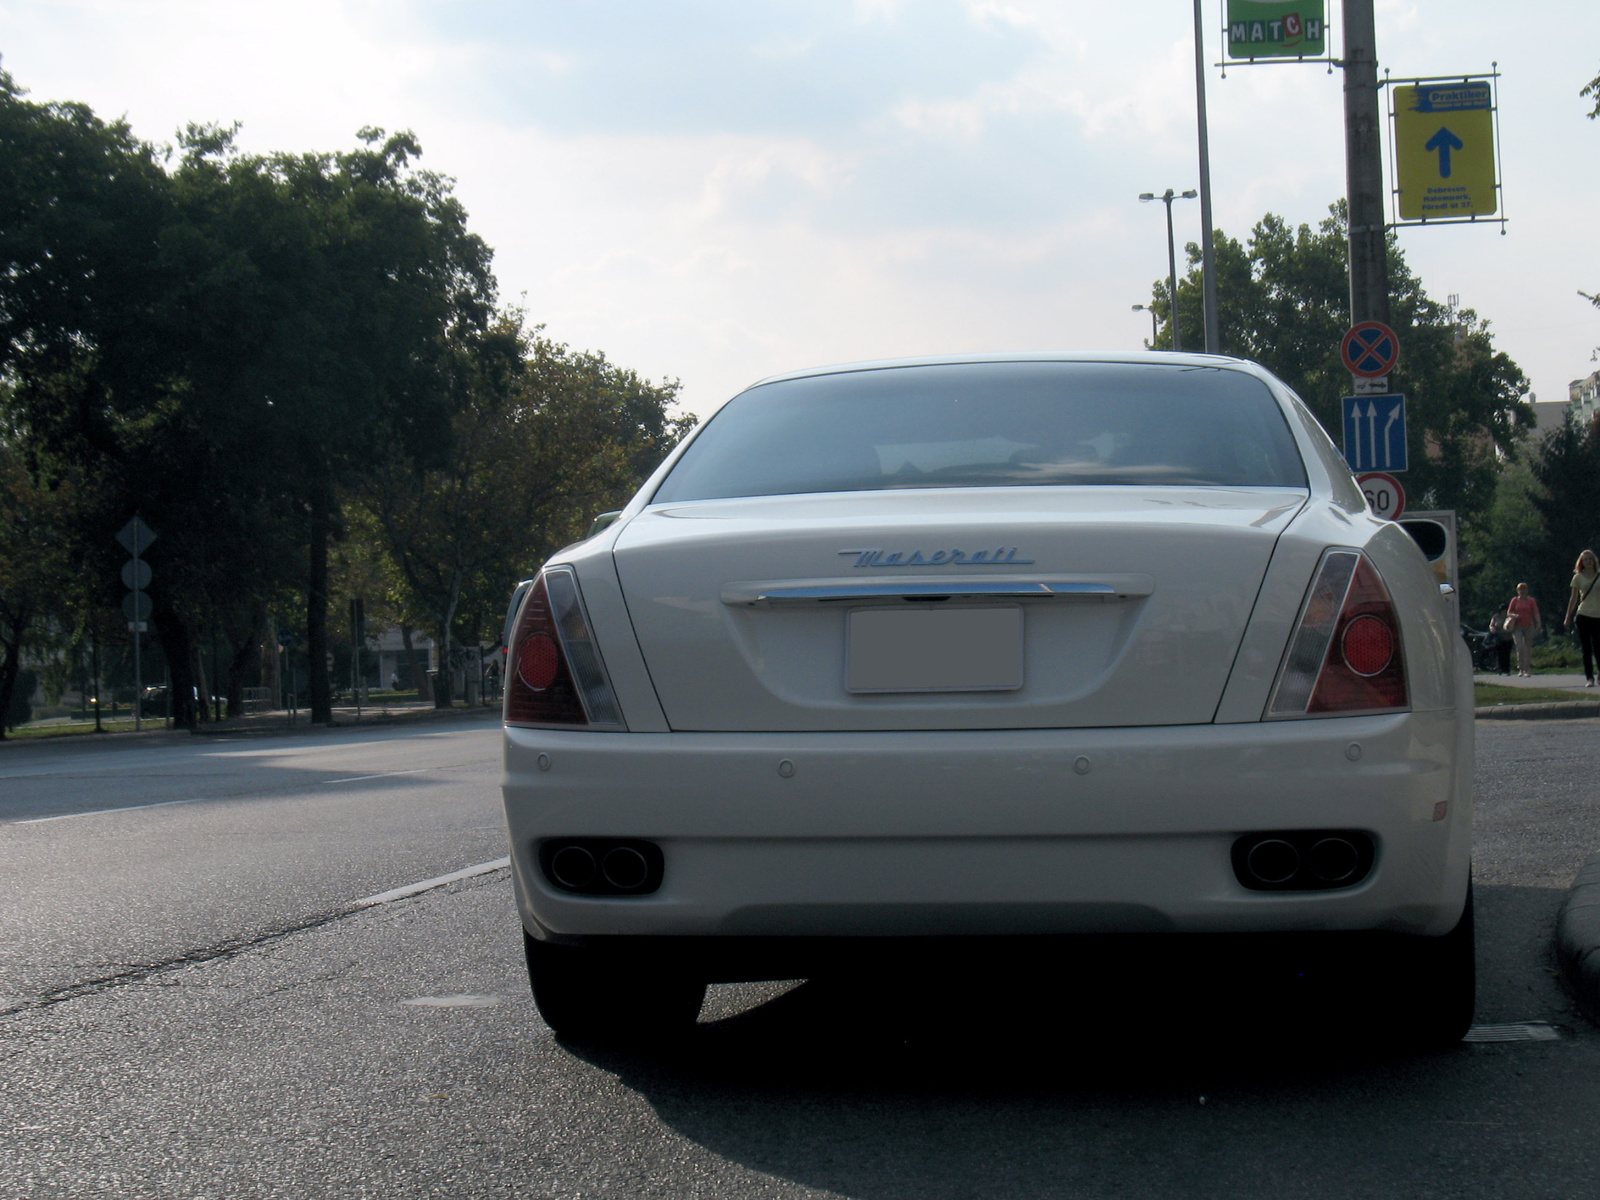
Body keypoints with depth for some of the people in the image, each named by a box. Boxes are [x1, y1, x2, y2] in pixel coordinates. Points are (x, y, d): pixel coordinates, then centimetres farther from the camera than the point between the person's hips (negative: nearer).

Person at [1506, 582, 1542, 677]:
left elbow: (1536, 613, 1)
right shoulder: (1515, 600, 9)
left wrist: (1539, 623, -15)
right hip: (1517, 627, -1)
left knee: (1528, 649, 1)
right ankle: (1521, 669, -11)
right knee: (1520, 647, -16)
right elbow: (1508, 612, 10)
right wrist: (1515, 615, -12)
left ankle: (1527, 670, 7)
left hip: (1529, 627, 1)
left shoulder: (1531, 601, 8)